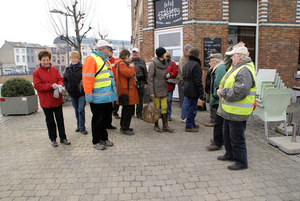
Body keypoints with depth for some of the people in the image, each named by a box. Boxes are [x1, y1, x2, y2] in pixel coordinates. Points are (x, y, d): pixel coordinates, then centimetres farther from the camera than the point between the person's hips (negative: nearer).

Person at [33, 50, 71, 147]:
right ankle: (53, 139, 23)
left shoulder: (55, 70, 7)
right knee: (50, 121, 9)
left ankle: (63, 138, 20)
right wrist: (51, 86, -20)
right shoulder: (36, 72, -5)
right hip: (46, 102, -3)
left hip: (57, 100, 3)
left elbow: (60, 79, 7)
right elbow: (37, 86, -12)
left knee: (60, 119, 9)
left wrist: (59, 85, -16)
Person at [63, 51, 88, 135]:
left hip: (81, 93, -5)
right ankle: (79, 126, 27)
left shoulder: (82, 68, -7)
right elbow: (64, 79, 18)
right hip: (72, 93, 5)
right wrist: (67, 88, 7)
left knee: (81, 110, -6)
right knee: (76, 110, 14)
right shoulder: (68, 69, 9)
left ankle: (82, 128, 6)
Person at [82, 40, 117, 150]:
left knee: (106, 119, 16)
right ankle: (96, 141, 19)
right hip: (98, 98, -9)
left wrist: (112, 93, 20)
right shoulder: (91, 59, -11)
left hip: (108, 97, 9)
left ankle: (104, 138, 32)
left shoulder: (105, 60, 18)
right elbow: (87, 79, -17)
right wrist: (89, 96, -19)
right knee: (98, 120, 4)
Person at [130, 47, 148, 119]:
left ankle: (139, 114, 14)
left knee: (140, 100, 4)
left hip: (140, 82, 0)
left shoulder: (142, 62, 12)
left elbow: (146, 73, 12)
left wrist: (146, 83, 4)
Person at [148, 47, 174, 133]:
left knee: (164, 107, 6)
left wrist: (169, 74, -1)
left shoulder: (165, 63, 10)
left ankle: (165, 125, 12)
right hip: (156, 89, -6)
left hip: (164, 88, 6)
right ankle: (156, 125, 16)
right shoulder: (153, 64, -10)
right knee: (156, 107, 3)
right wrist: (151, 91, -16)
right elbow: (150, 78, -12)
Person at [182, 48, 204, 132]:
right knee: (192, 108, -1)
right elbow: (198, 80, -18)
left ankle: (192, 123, 29)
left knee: (191, 107, 19)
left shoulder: (185, 64, 13)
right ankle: (189, 126, 4)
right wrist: (201, 91, -14)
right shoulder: (196, 64, -16)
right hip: (193, 90, -9)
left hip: (187, 89, 9)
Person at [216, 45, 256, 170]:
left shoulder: (244, 71, -22)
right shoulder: (236, 67, 12)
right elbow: (228, 84, 27)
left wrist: (222, 92, -18)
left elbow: (238, 93, -31)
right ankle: (230, 154, 41)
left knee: (237, 138, 2)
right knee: (227, 133, 23)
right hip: (230, 110, 11)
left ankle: (241, 162, 18)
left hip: (237, 112, -11)